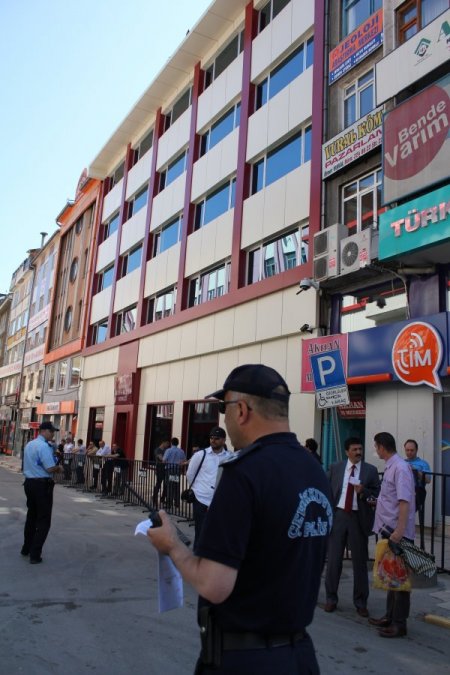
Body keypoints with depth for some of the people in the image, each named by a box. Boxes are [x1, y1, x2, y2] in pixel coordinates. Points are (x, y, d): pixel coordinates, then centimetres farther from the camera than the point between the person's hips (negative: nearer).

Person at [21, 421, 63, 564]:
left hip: (29, 482, 9)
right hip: (42, 485, -9)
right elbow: (50, 468, -23)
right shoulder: (44, 446, -18)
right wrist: (59, 468, -2)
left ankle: (26, 548, 32)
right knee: (43, 520, 0)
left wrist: (54, 467, 14)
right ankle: (35, 555, 1)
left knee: (31, 516, 21)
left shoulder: (29, 444, 11)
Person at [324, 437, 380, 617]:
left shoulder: (370, 470, 1)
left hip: (359, 518, -1)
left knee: (360, 561, 7)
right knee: (333, 559, 7)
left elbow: (378, 494, 0)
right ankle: (331, 598, 22)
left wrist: (363, 491, -18)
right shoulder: (335, 468, 4)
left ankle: (360, 602, 21)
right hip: (338, 515, 1)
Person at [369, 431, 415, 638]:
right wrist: (376, 502, 30)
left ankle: (399, 623, 9)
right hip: (389, 529, 9)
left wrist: (399, 530, -28)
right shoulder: (390, 467, 11)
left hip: (398, 532, -9)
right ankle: (390, 616, 26)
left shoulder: (400, 468, -17)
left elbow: (404, 501, -23)